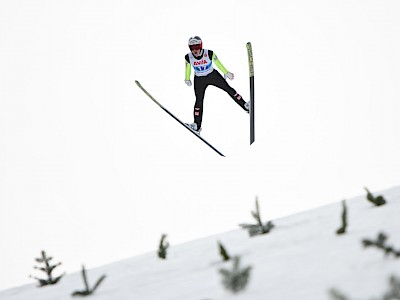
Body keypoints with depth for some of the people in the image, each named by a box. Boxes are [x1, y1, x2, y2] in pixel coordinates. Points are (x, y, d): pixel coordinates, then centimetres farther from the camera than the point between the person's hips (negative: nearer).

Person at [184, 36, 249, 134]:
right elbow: (188, 68, 1)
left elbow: (218, 63, -8)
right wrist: (187, 79, 15)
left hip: (213, 75, 0)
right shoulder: (188, 57, -19)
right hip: (199, 80, 0)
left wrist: (226, 73, 2)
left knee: (228, 89, 1)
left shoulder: (209, 54, -24)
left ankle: (246, 106, 15)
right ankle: (197, 126, 3)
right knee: (199, 100, -3)